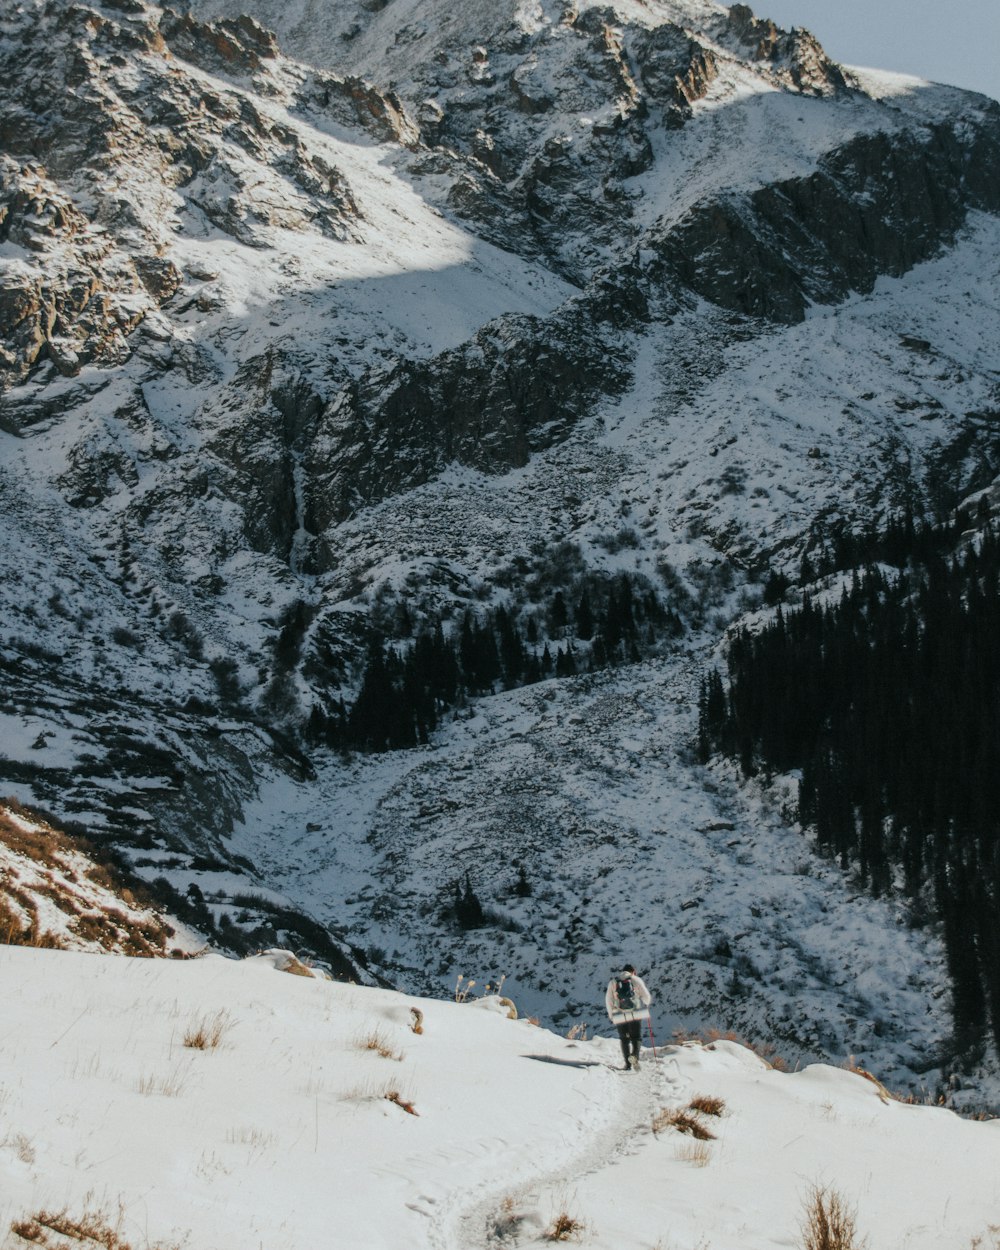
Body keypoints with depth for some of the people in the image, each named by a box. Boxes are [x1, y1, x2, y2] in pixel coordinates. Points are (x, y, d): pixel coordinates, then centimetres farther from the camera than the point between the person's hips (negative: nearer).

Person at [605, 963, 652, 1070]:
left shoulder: (613, 982, 10)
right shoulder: (636, 980, 4)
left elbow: (608, 1000, 7)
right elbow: (646, 996, 2)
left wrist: (611, 1015, 18)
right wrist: (646, 1005, 23)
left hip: (620, 1016, 1)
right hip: (635, 1014, -1)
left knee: (624, 1039, 14)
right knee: (635, 1038, 6)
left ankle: (628, 1063, 5)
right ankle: (635, 1055, -22)